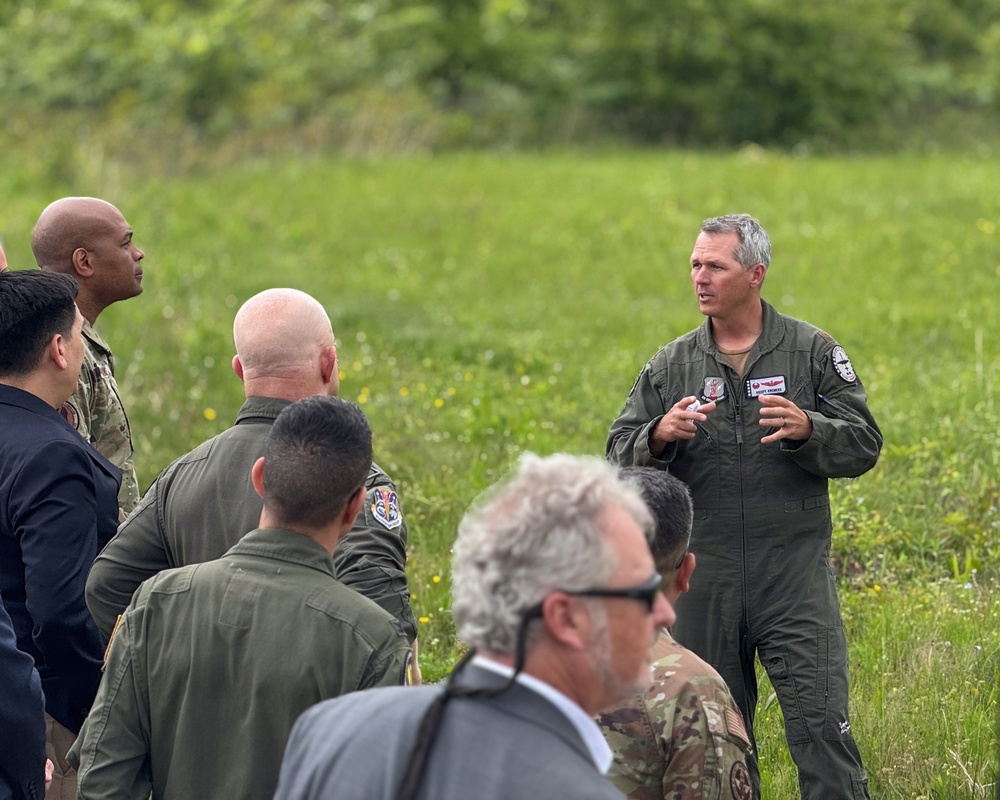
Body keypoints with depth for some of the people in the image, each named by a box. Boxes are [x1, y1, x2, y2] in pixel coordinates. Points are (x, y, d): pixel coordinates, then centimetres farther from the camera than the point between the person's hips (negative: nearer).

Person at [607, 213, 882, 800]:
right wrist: (658, 437, -14)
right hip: (704, 579, 3)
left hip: (796, 575, -3)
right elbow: (619, 456, 7)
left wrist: (807, 429, -18)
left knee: (820, 724, -9)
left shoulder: (813, 352, 4)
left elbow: (864, 445, 1)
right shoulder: (671, 366, 10)